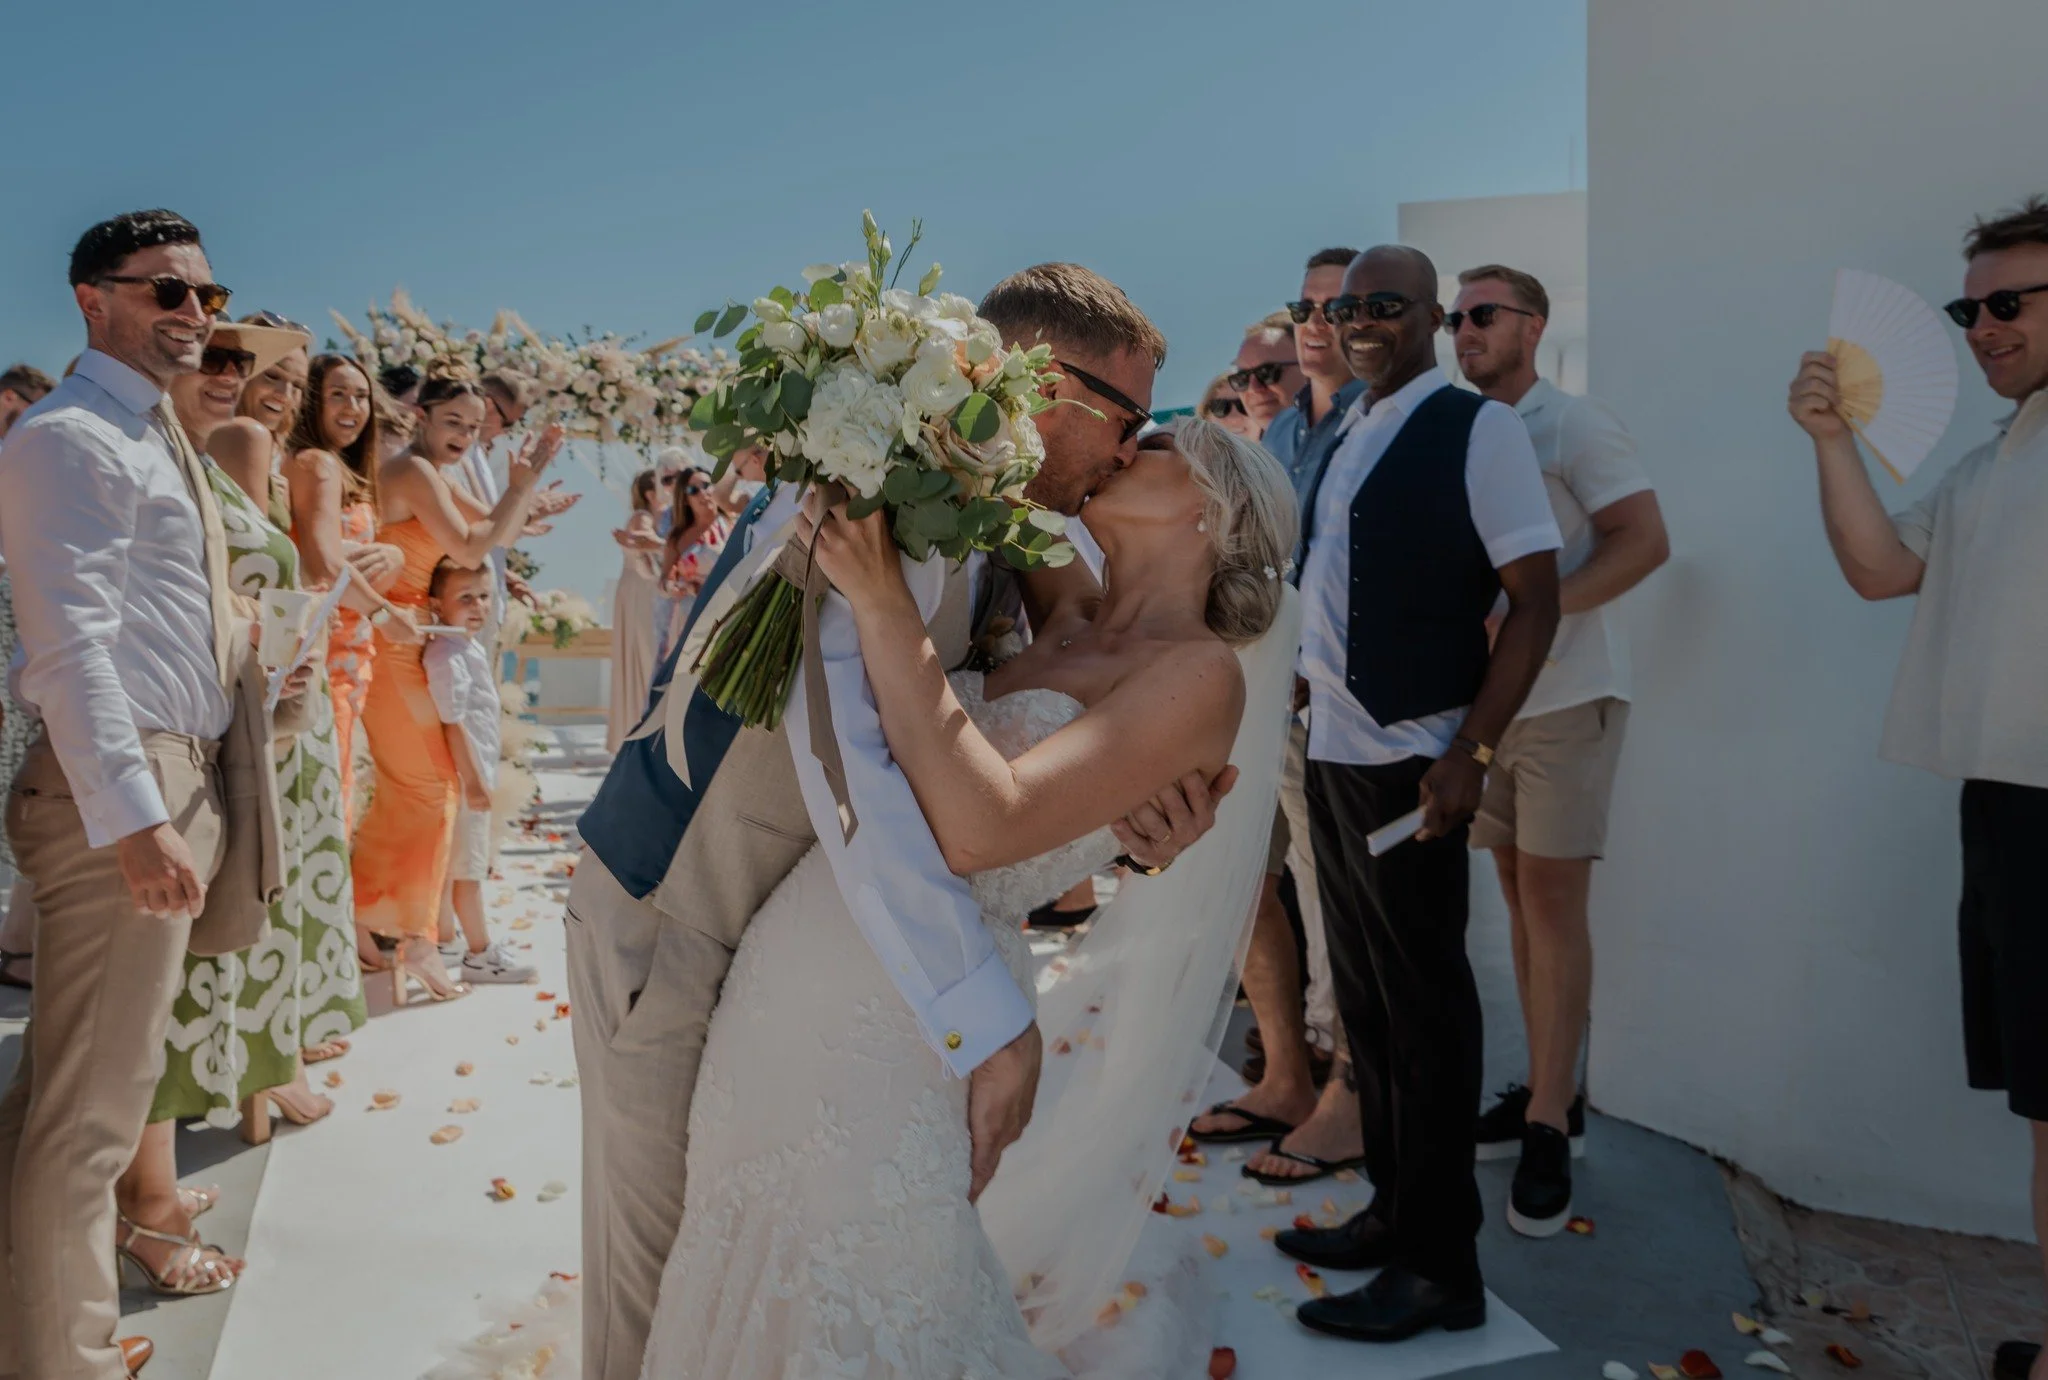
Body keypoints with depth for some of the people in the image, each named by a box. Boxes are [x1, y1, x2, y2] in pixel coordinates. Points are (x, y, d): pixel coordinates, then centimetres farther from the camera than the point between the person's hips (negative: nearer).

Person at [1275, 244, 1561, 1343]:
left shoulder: (1477, 429, -7)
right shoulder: (1345, 438, 14)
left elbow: (1535, 598, -11)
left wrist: (1471, 752, -17)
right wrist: (1311, 677, 9)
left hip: (1410, 762, -7)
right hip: (1330, 754, 7)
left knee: (1424, 1006, 1)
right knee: (1364, 996, 14)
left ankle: (1439, 1268, 15)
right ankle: (1391, 1213, 30)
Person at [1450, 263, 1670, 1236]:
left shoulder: (1574, 424, -6)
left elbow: (1645, 541, -14)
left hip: (1564, 698, -6)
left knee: (1551, 898, -5)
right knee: (1519, 892, 10)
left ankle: (1547, 1128, 3)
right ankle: (1552, 1093, 21)